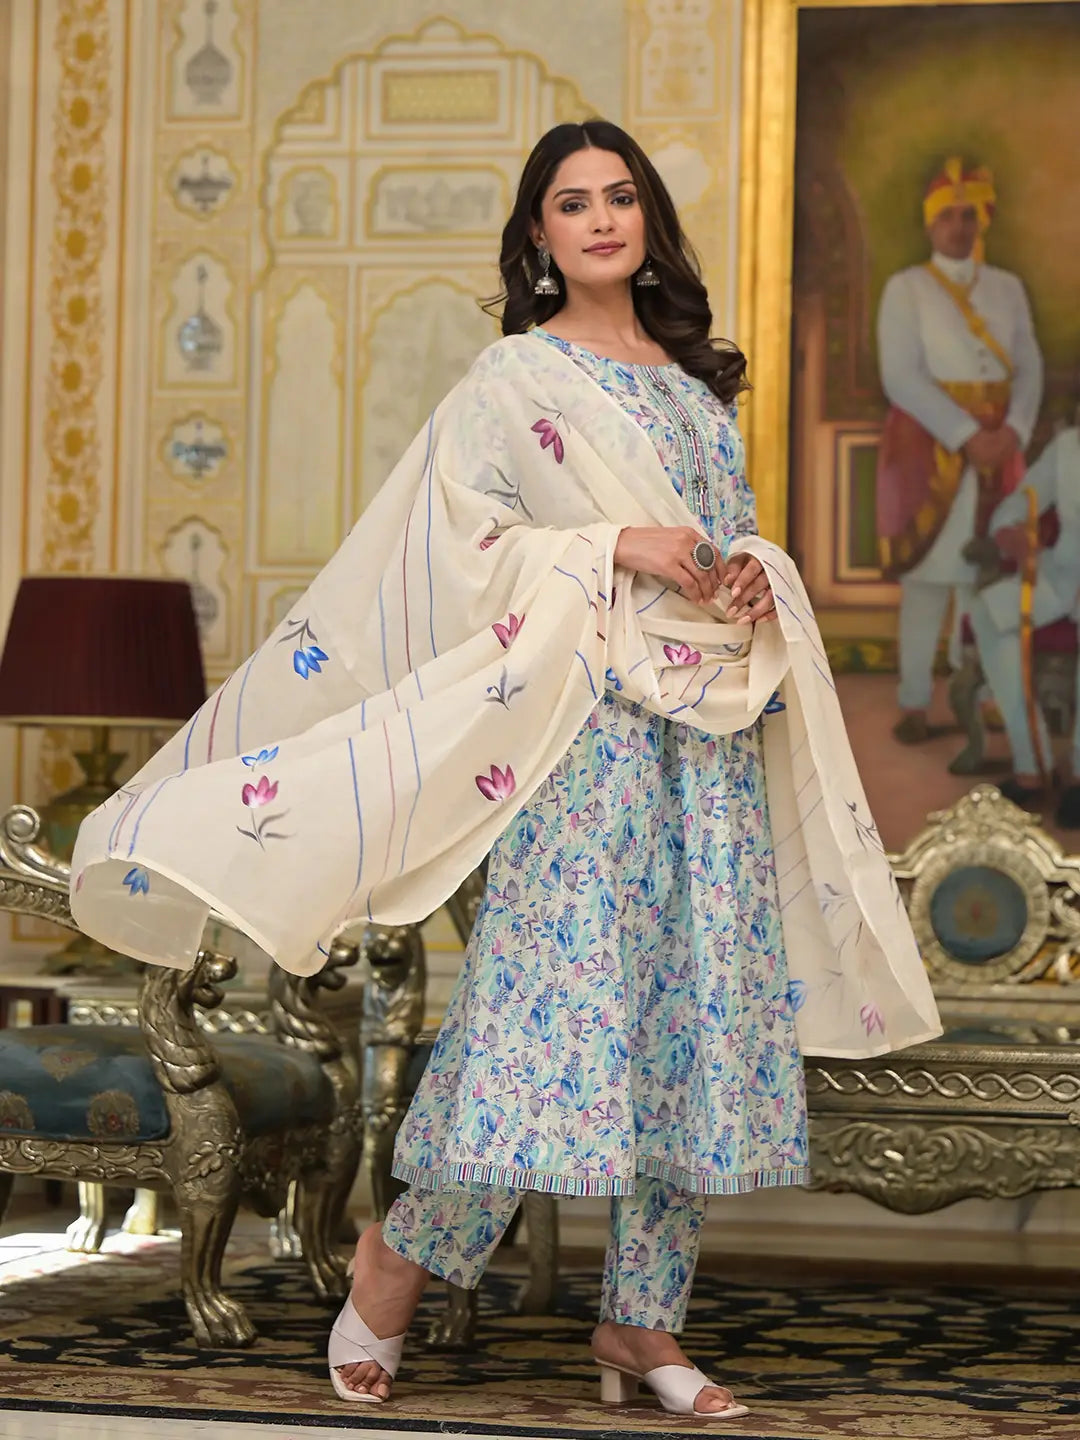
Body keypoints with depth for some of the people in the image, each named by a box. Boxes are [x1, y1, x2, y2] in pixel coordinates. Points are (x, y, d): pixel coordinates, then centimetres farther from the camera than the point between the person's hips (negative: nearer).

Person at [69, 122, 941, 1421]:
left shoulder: (694, 380, 20)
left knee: (702, 1012, 2)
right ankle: (398, 1260, 6)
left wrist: (754, 576, 3)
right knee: (557, 987, -12)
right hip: (591, 719, -6)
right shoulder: (514, 377, 2)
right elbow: (462, 536, -7)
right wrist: (613, 552, -16)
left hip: (717, 726, 6)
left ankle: (643, 1320, 8)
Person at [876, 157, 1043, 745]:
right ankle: (914, 705, 0)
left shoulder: (1007, 288, 11)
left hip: (996, 445, 3)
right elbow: (902, 377, -10)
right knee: (927, 574, -4)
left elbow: (1029, 368, 5)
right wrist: (967, 436, -17)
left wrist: (1013, 432, -13)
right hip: (928, 444, -3)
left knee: (985, 575, 2)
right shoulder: (906, 288, 0)